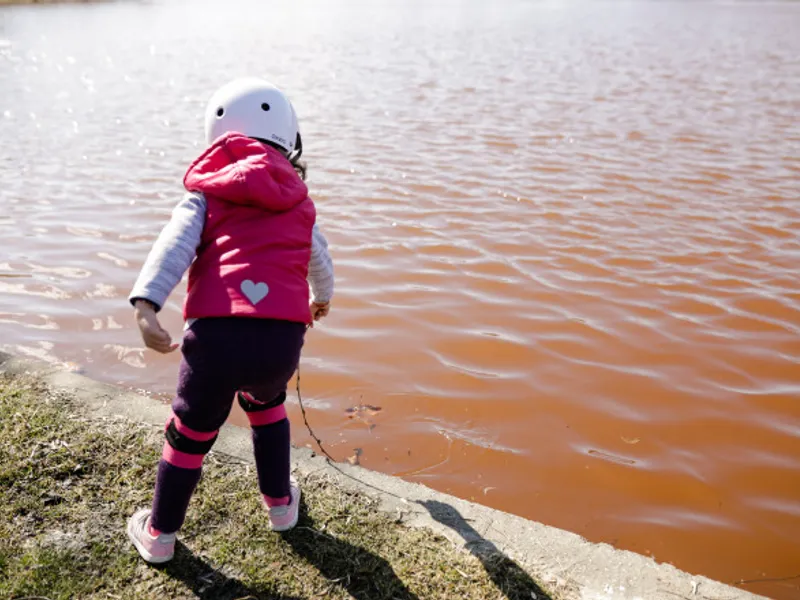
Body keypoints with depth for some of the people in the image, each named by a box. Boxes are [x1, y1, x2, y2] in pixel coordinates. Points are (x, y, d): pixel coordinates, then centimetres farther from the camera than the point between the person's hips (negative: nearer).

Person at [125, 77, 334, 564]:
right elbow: (319, 261, 36)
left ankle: (160, 533, 39)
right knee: (266, 404, 34)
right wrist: (321, 299, 57)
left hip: (217, 334, -2)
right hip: (282, 339, 2)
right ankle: (281, 504, 45)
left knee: (190, 432, 20)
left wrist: (146, 305, -18)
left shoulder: (206, 195, 14)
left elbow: (175, 246, -5)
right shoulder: (299, 202, 22)